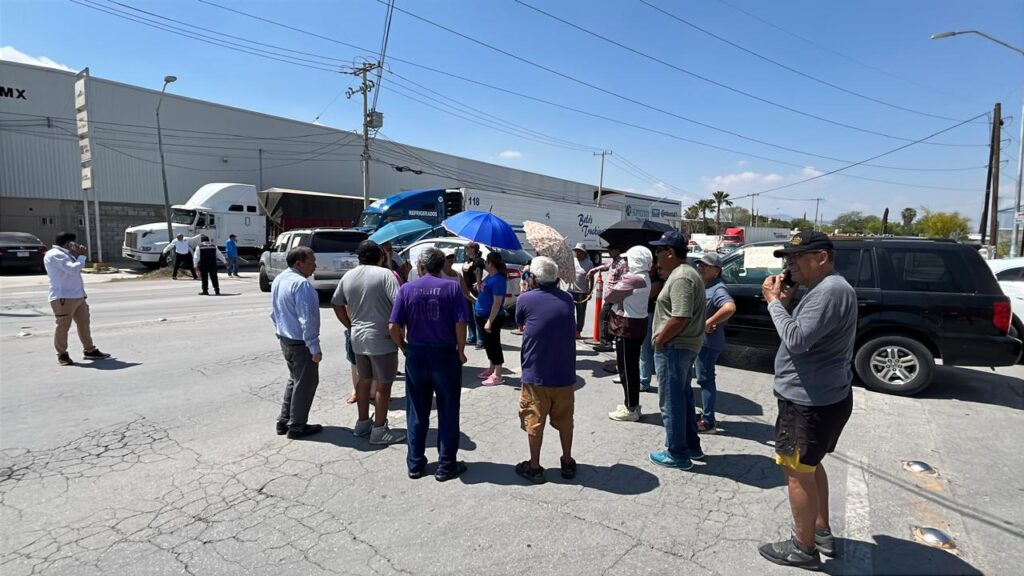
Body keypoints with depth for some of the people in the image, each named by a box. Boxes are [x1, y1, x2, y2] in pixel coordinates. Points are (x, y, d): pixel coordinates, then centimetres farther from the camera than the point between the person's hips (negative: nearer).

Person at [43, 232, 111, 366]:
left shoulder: (64, 254, 20)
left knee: (84, 324, 11)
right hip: (63, 298, -10)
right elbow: (73, 269, -19)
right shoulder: (55, 255, -11)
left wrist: (78, 255, 12)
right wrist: (82, 255, -6)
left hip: (77, 296, 10)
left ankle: (89, 350, 18)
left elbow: (75, 269, 26)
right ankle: (62, 355, 7)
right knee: (63, 327, -2)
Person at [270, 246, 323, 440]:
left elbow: (274, 312, 15)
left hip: (285, 339, 9)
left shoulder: (278, 280, 8)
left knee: (294, 379, 23)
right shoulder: (301, 284, -23)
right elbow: (306, 319, -25)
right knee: (305, 383, 5)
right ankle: (296, 427, 15)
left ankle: (284, 421, 30)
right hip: (301, 342, -9)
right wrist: (314, 348, -22)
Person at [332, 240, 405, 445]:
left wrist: (350, 325, 18)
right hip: (382, 338, -6)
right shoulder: (385, 274, -13)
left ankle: (362, 423, 30)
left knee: (364, 380, 19)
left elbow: (337, 304, 14)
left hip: (357, 337, 7)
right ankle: (379, 430, 10)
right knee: (383, 384, 4)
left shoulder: (348, 276, 6)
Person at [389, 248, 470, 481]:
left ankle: (415, 464, 25)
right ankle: (446, 466, 18)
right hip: (445, 355, -2)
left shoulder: (407, 289, -1)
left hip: (416, 356, 2)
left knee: (416, 413, 15)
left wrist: (404, 347, 9)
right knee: (447, 413, 9)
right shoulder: (452, 287, -6)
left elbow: (393, 326, -5)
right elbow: (460, 324, -13)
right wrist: (461, 351, -1)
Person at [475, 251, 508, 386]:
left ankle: (497, 375, 7)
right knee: (488, 344, 19)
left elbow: (497, 303, -25)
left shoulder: (498, 279, -21)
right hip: (482, 316, 10)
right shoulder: (489, 276, 9)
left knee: (493, 345, -2)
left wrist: (490, 321, -27)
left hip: (492, 318, -10)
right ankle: (491, 370, 32)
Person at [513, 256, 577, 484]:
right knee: (564, 420, 17)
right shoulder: (567, 299, 2)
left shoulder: (525, 299, -8)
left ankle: (534, 467, 19)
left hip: (536, 373, -3)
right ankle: (567, 462, 29)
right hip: (565, 373, 4)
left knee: (534, 421, 9)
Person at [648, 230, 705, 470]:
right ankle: (692, 446, 31)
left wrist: (659, 340, -18)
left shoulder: (680, 278, -21)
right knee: (683, 397, 20)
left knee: (671, 401, 1)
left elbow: (680, 317, -28)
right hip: (684, 345, 11)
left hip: (674, 347, -11)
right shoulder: (686, 273, 13)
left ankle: (677, 454, 12)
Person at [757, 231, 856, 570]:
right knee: (810, 466, 23)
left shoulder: (830, 291, -21)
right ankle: (822, 532, 36)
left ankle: (804, 548, 16)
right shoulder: (825, 289, 13)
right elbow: (804, 335, 15)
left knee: (797, 471, 2)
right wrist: (786, 303, 1)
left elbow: (796, 340, -28)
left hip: (810, 401, -11)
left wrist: (774, 302, -18)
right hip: (822, 397, 11)